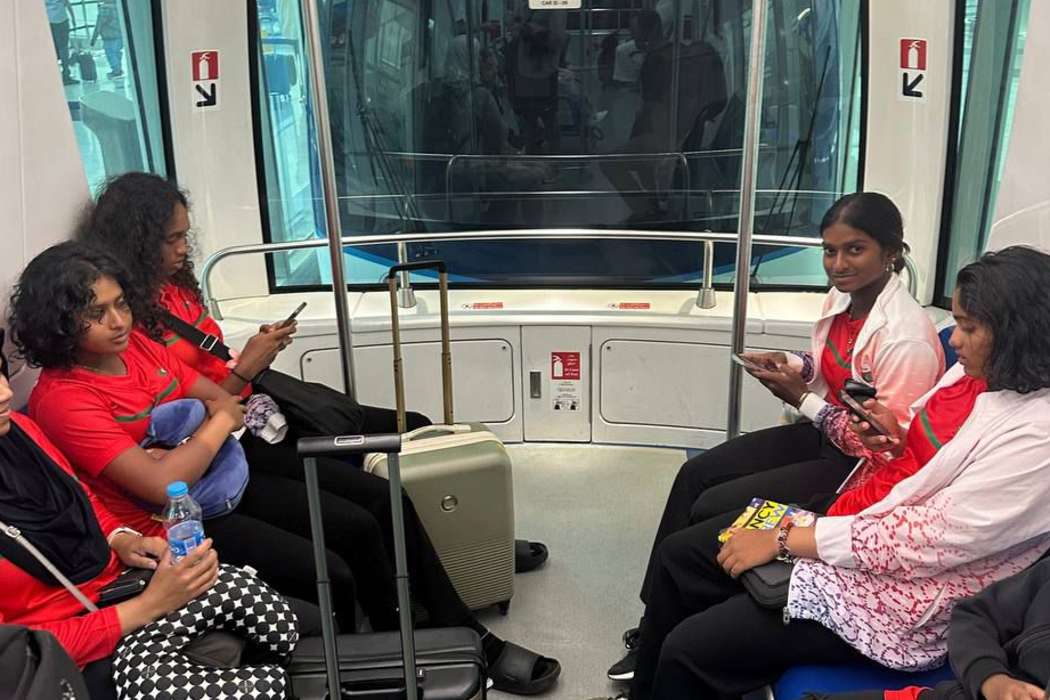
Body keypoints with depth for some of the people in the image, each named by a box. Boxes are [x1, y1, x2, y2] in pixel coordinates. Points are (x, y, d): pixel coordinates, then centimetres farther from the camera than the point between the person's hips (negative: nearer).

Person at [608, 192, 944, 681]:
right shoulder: (842, 297, -1)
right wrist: (790, 365, -6)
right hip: (822, 435, 9)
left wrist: (801, 398, -21)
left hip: (863, 469, -9)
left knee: (712, 510, -13)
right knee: (694, 475, 0)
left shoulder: (905, 338, -27)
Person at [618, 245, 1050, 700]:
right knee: (678, 556, 6)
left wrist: (784, 539, -20)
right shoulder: (974, 375, 3)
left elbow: (926, 542, -25)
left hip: (897, 599, -9)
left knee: (690, 650, -15)